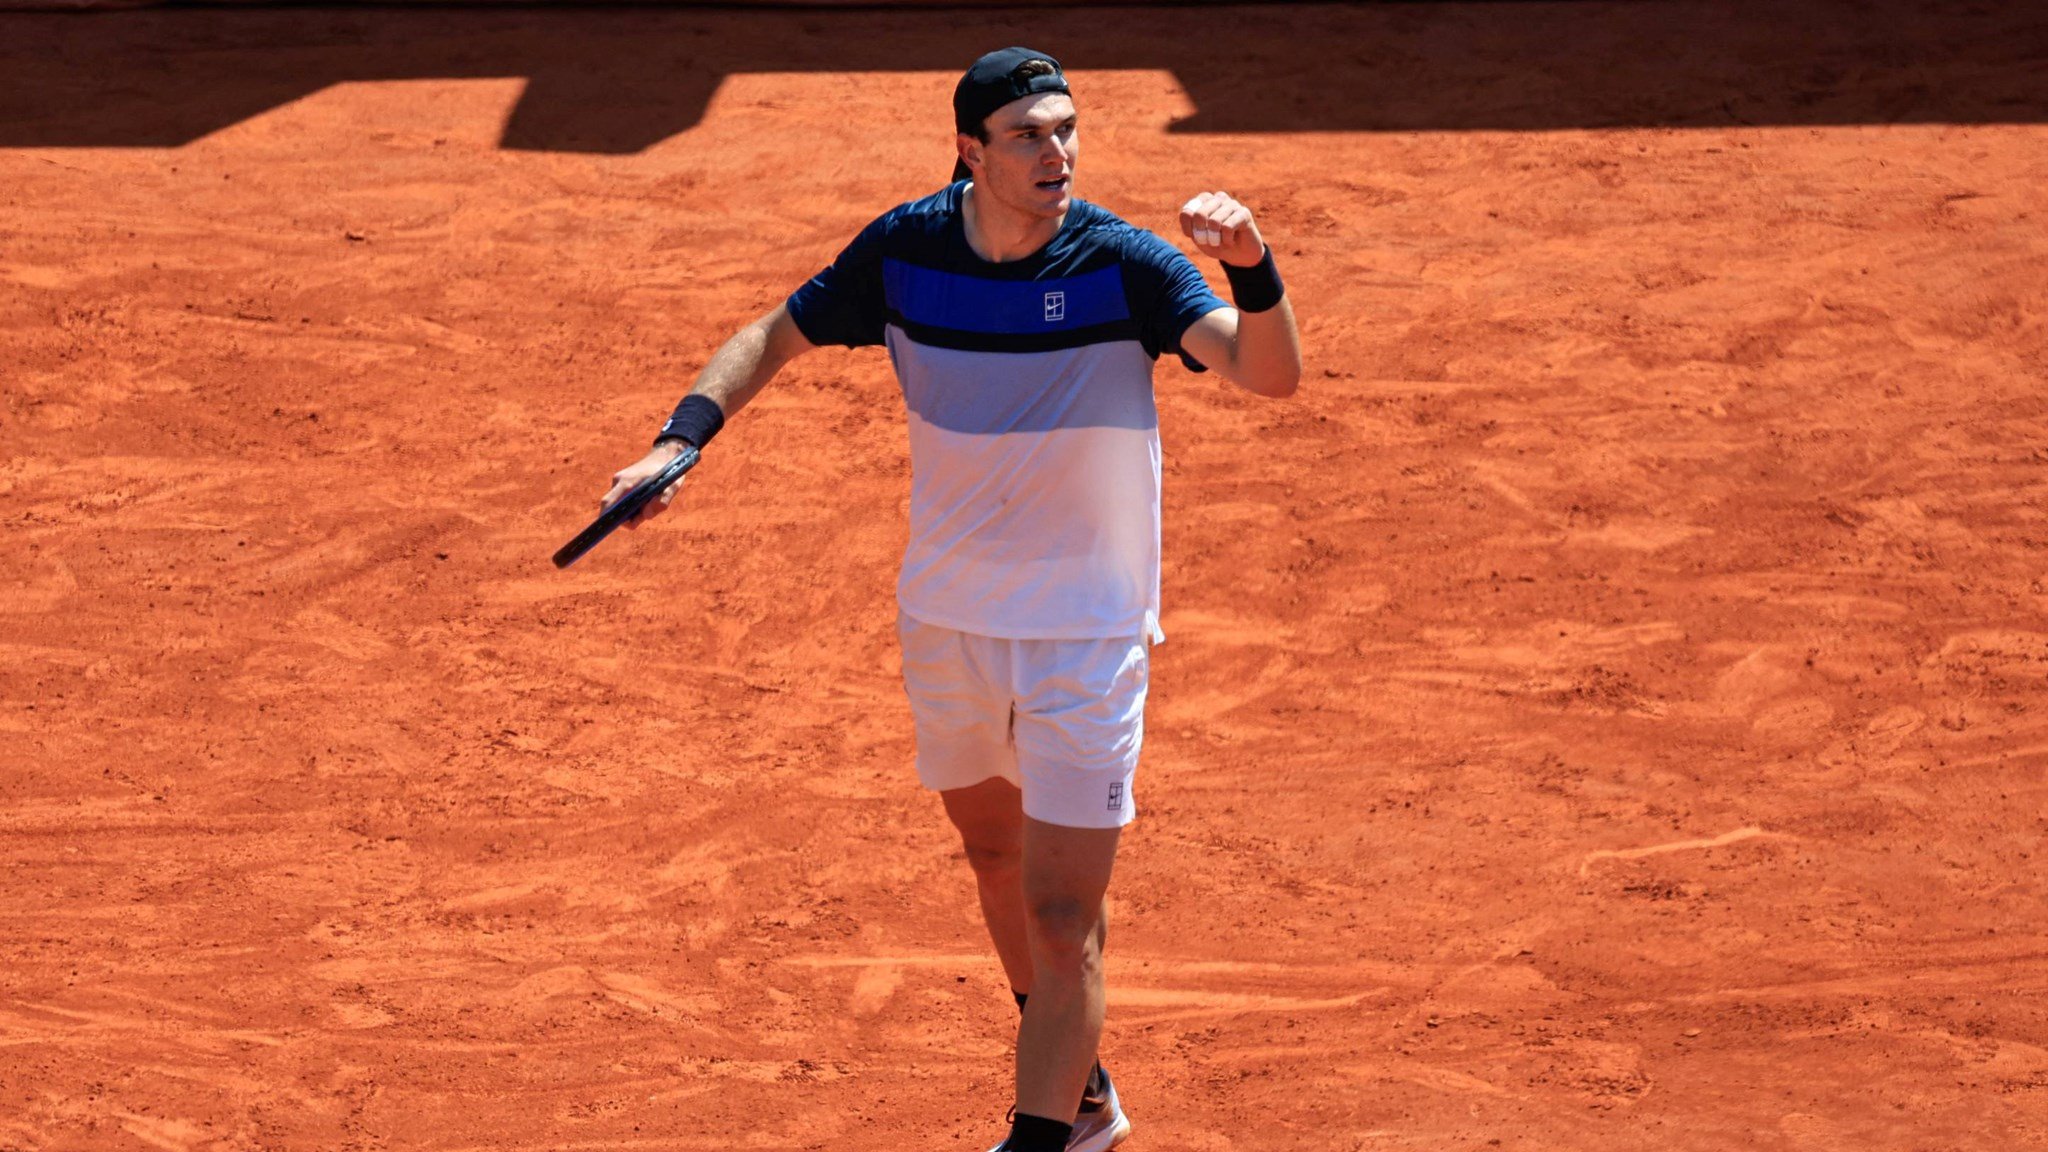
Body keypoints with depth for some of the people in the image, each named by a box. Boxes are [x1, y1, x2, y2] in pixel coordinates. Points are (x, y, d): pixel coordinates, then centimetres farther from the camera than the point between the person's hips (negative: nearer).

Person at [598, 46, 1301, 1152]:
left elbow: (1269, 372, -32)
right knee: (992, 847, 21)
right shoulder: (903, 250, -10)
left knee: (1061, 914, -10)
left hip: (1086, 634, -5)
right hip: (947, 615, 5)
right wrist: (679, 439, -9)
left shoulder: (1123, 263, -20)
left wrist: (1251, 266, -51)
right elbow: (775, 335, 5)